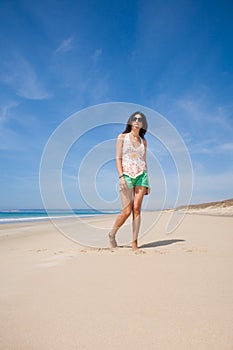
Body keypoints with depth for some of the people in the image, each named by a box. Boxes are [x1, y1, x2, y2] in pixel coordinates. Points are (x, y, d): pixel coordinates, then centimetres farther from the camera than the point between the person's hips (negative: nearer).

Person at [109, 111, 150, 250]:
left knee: (137, 209, -2)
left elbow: (144, 162, 16)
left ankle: (134, 243, 5)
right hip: (126, 175, -3)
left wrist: (147, 183, 11)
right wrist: (121, 176, -16)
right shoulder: (122, 137, 6)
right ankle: (112, 234, 18)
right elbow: (118, 159, -2)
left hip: (141, 175, 3)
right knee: (127, 211, -8)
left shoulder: (143, 141, 16)